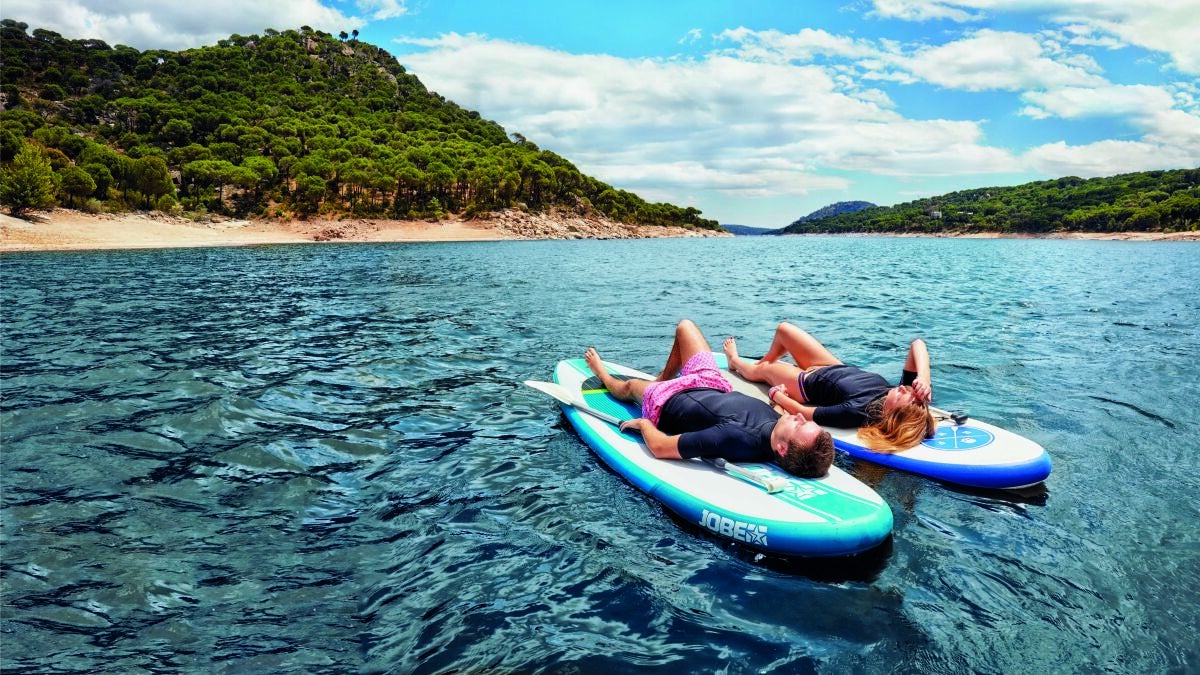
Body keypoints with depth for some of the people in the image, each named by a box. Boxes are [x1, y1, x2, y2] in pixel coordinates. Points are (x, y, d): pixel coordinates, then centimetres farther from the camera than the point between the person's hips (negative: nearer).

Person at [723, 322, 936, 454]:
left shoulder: (857, 412, -46)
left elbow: (802, 412, -37)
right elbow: (917, 344, -27)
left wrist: (776, 394, -20)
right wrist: (923, 378, -43)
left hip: (808, 383, -6)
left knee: (760, 370, 22)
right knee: (783, 328, 21)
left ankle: (735, 361, 61)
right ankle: (766, 359, 57)